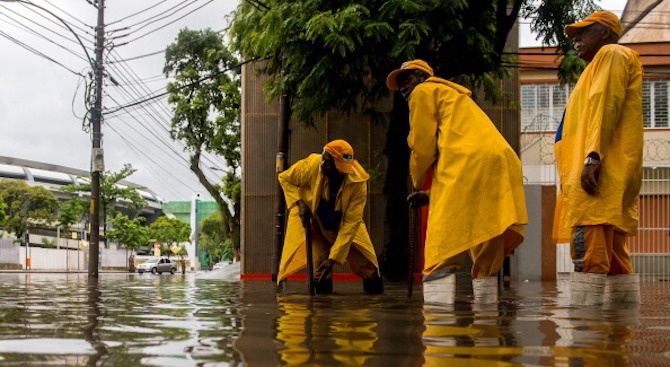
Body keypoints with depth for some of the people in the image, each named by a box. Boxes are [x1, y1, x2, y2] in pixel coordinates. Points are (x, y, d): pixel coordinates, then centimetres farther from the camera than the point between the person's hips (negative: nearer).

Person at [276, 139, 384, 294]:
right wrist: (299, 203, -25)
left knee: (367, 268, -2)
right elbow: (284, 178, -9)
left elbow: (351, 222, -29)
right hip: (316, 225, 0)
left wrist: (333, 258, -33)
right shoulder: (312, 165, -29)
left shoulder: (358, 182, -31)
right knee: (320, 270, -14)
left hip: (345, 227, 0)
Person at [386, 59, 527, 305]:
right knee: (486, 255, 15)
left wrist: (418, 183, 19)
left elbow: (422, 145, 4)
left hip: (468, 164, -9)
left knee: (440, 256, -12)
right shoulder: (455, 96, 37)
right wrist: (430, 195, 29)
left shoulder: (424, 91, 13)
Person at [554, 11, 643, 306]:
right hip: (611, 174, 11)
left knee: (588, 251, -18)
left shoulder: (611, 54, 2)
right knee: (613, 255, 7)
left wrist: (592, 157, -24)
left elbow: (606, 104, -13)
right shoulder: (605, 63, 32)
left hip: (600, 169, -11)